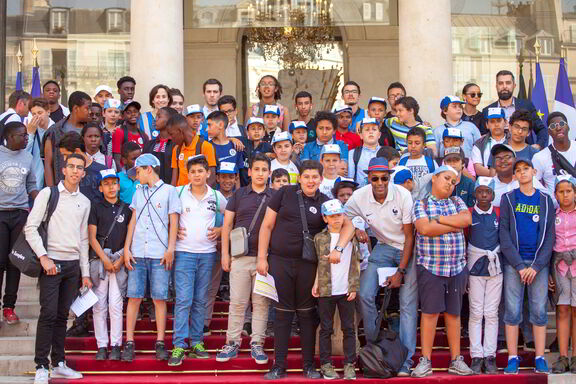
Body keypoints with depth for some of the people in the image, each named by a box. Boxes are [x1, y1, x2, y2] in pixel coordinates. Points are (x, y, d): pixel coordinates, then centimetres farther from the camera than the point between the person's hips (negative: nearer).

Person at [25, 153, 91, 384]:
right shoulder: (48, 194, -1)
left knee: (62, 316, 8)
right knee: (48, 314, -10)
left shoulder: (84, 202, 14)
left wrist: (85, 273, 15)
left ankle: (59, 364, 15)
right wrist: (43, 257, -14)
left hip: (73, 265, 5)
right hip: (51, 263, -5)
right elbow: (30, 228, -6)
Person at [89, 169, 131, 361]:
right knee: (99, 305, 0)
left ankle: (116, 346, 1)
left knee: (116, 304, -5)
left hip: (119, 261, 0)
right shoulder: (96, 208, 7)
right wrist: (104, 259, -6)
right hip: (98, 260, 0)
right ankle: (101, 346, 5)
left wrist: (120, 260, -4)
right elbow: (92, 237, 2)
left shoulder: (126, 209, 9)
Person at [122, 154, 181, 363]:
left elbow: (173, 222, 2)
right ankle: (129, 343, 4)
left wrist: (170, 249, -6)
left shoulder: (169, 190, 4)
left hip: (160, 255, -3)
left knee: (159, 298, -1)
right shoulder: (138, 192, 17)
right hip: (138, 253, 4)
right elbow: (133, 221, 16)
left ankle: (160, 343, 6)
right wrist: (127, 248, 7)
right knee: (134, 297, 0)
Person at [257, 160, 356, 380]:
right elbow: (267, 226, 2)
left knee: (307, 314, 8)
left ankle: (308, 366, 17)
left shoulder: (325, 203, 3)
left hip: (307, 264, 1)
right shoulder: (285, 193, 0)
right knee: (283, 314, 5)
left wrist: (338, 249, -19)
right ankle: (278, 366, 12)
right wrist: (262, 257, -2)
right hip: (280, 261, -1)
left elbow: (348, 225, -3)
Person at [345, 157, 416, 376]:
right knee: (365, 294, -12)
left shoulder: (403, 195, -21)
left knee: (408, 303, -11)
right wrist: (356, 231, -15)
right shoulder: (359, 197, -13)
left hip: (408, 249, -3)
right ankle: (373, 346, 8)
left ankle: (405, 360, -7)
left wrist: (400, 271, -15)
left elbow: (409, 236, -14)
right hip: (384, 247, 3)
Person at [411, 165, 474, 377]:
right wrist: (455, 225, -6)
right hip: (430, 266, -3)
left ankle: (456, 360, 13)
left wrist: (438, 219, -8)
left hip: (457, 267, 3)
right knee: (430, 312, -4)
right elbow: (424, 228, -15)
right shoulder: (421, 204, 3)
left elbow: (467, 219, -5)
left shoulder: (457, 202, 15)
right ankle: (425, 361, 1)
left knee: (453, 313, 8)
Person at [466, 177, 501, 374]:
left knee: (491, 313, 1)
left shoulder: (499, 213, 6)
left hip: (495, 266, 1)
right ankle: (476, 356, 2)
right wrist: (463, 268, 4)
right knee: (476, 313, -1)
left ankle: (490, 356, 5)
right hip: (475, 267, -1)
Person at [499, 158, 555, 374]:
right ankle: (513, 358, 3)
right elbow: (504, 233, -1)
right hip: (513, 262, -1)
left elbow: (550, 235, 4)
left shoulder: (545, 201, 9)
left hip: (539, 263, 1)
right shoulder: (508, 199, 6)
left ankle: (540, 358, 7)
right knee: (512, 311, -2)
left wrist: (536, 266, -8)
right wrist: (519, 265, -10)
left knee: (539, 311, 1)